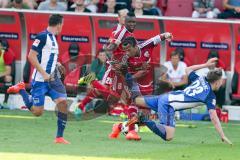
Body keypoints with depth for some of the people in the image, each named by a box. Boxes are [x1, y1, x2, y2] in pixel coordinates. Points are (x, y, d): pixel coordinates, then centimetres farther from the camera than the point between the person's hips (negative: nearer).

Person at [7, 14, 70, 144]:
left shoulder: (52, 38, 15)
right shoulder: (43, 36, -12)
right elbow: (31, 56, -17)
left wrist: (55, 64, 14)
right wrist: (44, 73, -20)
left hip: (52, 78, 8)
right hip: (40, 80, -8)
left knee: (62, 101, -12)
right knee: (37, 112, -4)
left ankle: (59, 137, -7)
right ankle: (21, 90, 20)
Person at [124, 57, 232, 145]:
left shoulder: (200, 80, 11)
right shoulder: (211, 96, -9)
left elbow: (188, 70, 31)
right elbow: (213, 118, -15)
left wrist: (205, 65, 36)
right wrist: (223, 137, -13)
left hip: (165, 97, 9)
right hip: (169, 105, -9)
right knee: (168, 136, -20)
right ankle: (147, 122, -25)